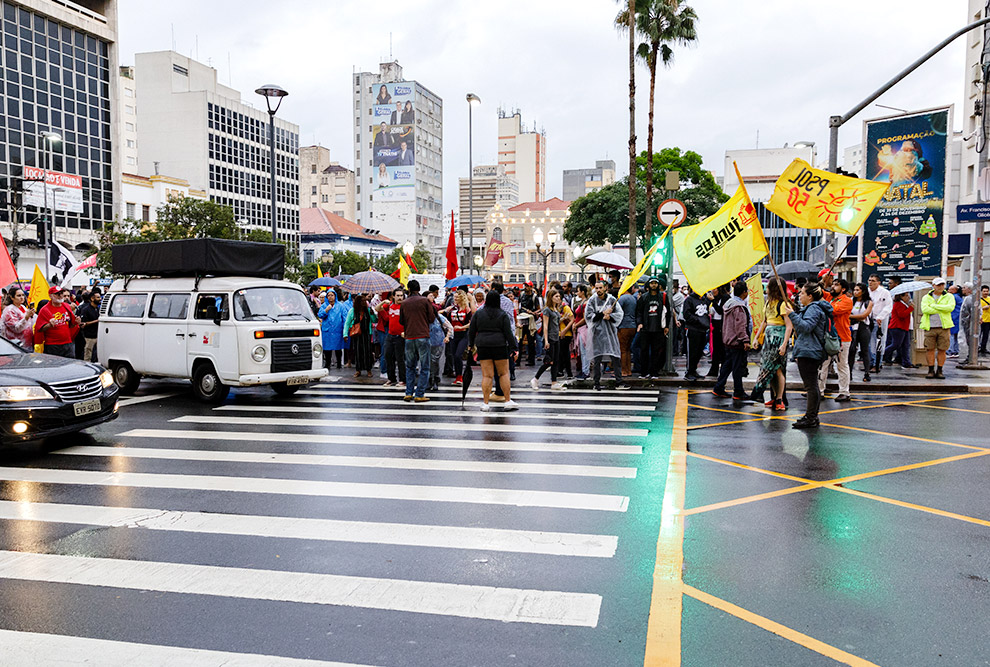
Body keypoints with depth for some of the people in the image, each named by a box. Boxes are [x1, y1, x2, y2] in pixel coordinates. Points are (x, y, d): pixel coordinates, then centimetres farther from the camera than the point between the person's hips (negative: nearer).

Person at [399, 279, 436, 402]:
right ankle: (419, 395, -1)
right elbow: (432, 319, -2)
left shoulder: (404, 303, 4)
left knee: (410, 367, 15)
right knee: (424, 367, 3)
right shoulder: (424, 301, -3)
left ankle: (409, 393, 11)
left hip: (409, 338, 3)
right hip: (423, 336, -3)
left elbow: (401, 321, 10)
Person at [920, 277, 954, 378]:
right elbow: (924, 309, -10)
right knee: (930, 349, -1)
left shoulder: (949, 297, 10)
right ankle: (931, 370, 8)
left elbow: (950, 307, -11)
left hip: (944, 327, 0)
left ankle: (939, 371, 9)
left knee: (942, 350, 1)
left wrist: (934, 306, -8)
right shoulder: (926, 297, 9)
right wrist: (942, 310, -9)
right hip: (930, 328, 0)